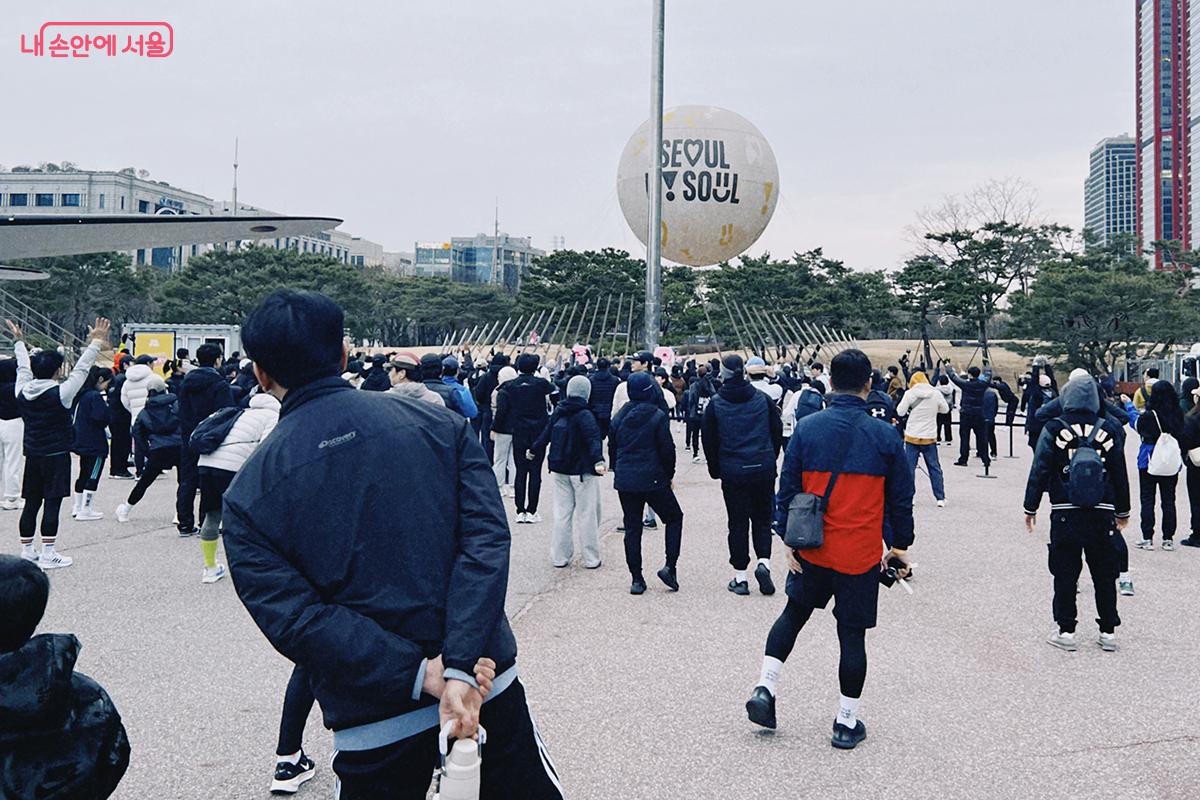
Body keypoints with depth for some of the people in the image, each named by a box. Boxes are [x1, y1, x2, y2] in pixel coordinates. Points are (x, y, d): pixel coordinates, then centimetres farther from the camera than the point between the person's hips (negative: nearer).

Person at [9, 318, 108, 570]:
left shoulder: (22, 392, 2)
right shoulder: (59, 393, -14)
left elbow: (23, 368, 17)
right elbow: (81, 369, -13)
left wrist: (18, 341, 32)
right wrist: (97, 342, -11)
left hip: (32, 455, 6)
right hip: (56, 455, -6)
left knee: (31, 502, 11)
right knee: (52, 503, -4)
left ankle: (26, 550, 17)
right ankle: (48, 554, -4)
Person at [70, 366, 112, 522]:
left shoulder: (82, 394, 9)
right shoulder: (95, 396, -19)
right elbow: (102, 420, -25)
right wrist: (109, 408, -5)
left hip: (82, 442, 9)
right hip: (95, 445, -9)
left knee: (84, 474, 19)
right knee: (93, 478, -2)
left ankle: (78, 508, 28)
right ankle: (85, 511, -1)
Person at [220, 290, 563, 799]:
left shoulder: (249, 496, -1)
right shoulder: (440, 425, 0)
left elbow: (294, 618, -12)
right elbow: (487, 538, -12)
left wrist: (423, 676, -15)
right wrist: (462, 669, -18)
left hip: (373, 724, -1)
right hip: (489, 682, 1)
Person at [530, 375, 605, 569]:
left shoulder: (558, 412, 3)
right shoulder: (584, 416, -15)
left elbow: (546, 433, 15)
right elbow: (593, 439, -28)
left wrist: (533, 450, 30)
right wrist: (598, 461, -39)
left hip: (560, 470, 6)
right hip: (582, 471, -6)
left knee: (562, 513, 12)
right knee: (587, 515, 3)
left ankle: (559, 556, 16)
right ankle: (591, 558, 8)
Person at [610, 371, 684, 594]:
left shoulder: (620, 417, 5)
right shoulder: (658, 417, -9)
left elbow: (612, 447, 10)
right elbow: (667, 449, -8)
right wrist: (669, 475, 5)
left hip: (625, 481, 4)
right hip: (653, 479, -4)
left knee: (632, 528, 9)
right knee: (674, 517, 14)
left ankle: (636, 578, 8)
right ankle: (670, 566, 1)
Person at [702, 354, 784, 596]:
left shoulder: (715, 404, -3)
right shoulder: (763, 399, 1)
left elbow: (709, 440, 1)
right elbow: (778, 432, 6)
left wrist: (715, 470, 13)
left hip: (732, 471, -1)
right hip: (763, 469, 1)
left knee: (738, 522, 6)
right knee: (762, 518, 15)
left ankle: (740, 577, 8)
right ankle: (764, 561, -5)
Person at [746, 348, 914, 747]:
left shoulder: (806, 428, -6)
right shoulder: (885, 435, -6)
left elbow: (787, 489, -2)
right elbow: (900, 498, 1)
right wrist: (900, 546, 12)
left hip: (812, 549, 1)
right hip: (862, 555, -1)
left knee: (793, 613, 22)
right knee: (852, 633, 8)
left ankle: (765, 687, 13)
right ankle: (847, 721, 15)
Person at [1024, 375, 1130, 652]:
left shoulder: (1054, 430, -5)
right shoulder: (1109, 430, 0)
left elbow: (1039, 471, -5)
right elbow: (1120, 475, 7)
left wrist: (1030, 507, 5)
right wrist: (1123, 511, 18)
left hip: (1065, 513, -2)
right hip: (1102, 513, 2)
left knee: (1065, 573, 7)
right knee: (1104, 574, 12)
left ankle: (1066, 630, 10)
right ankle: (1108, 631, 18)